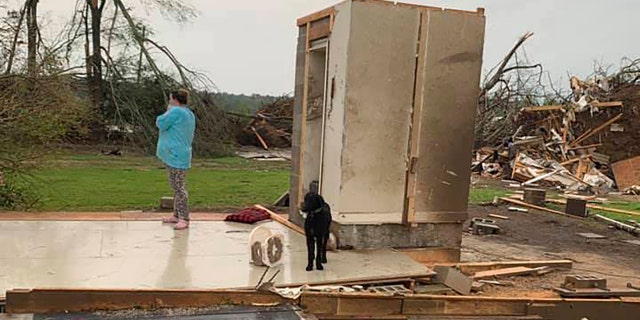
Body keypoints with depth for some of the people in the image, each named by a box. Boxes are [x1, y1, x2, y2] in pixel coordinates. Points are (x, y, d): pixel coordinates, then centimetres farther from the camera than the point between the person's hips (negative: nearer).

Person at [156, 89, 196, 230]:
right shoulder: (189, 114, 16)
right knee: (177, 187, 16)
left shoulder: (176, 112, -16)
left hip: (176, 156, -11)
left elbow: (160, 124, -10)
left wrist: (168, 111, 3)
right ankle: (177, 215, 24)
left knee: (178, 187, -9)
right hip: (177, 155, 11)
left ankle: (184, 219, -8)